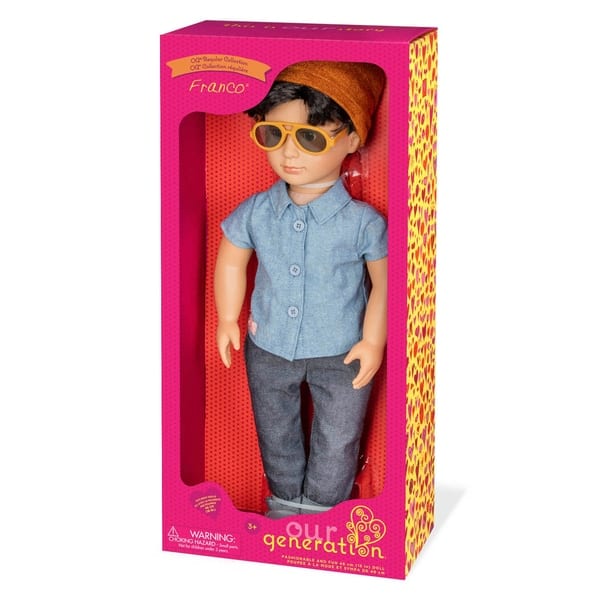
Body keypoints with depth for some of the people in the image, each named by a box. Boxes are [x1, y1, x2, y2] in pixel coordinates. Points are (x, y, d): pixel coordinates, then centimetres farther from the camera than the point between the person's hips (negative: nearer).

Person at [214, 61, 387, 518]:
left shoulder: (363, 222, -23)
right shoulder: (255, 212, -14)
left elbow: (385, 283, -13)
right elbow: (232, 261, 4)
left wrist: (373, 342, -12)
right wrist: (228, 320, 6)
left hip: (341, 356, -3)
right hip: (268, 349, 3)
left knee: (337, 441, 15)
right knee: (275, 433, 23)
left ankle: (322, 509, 38)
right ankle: (285, 499, 46)